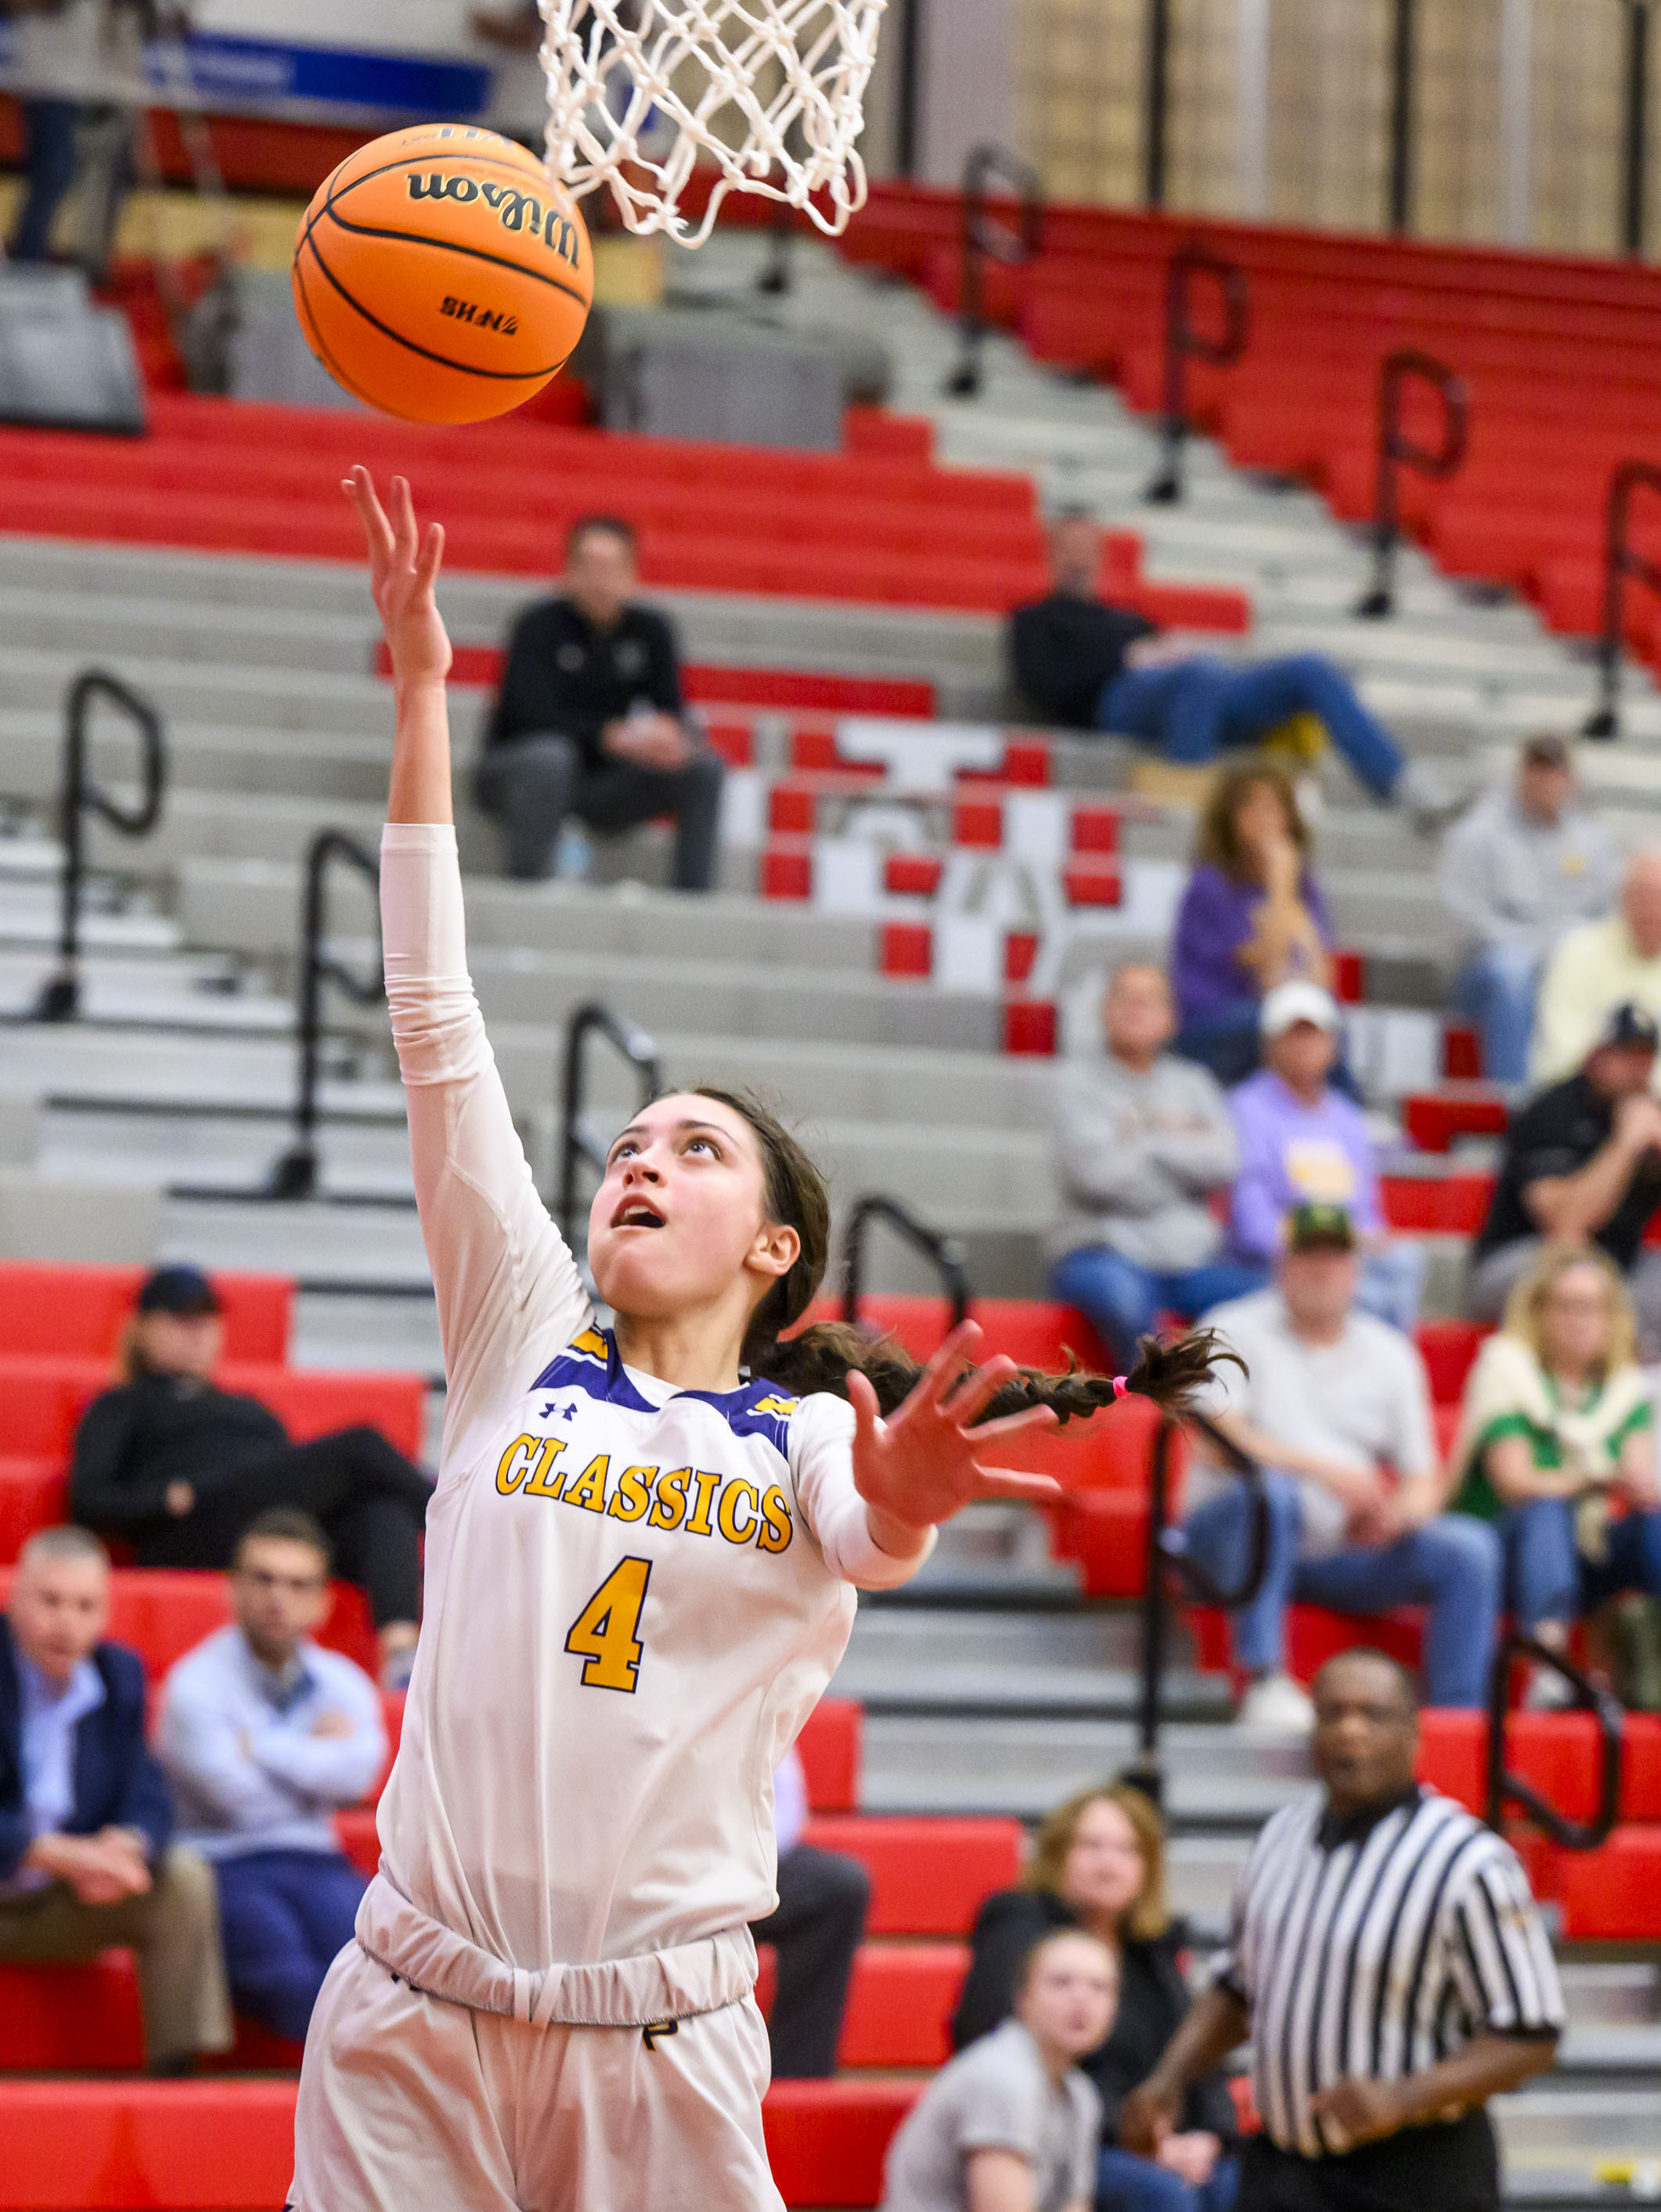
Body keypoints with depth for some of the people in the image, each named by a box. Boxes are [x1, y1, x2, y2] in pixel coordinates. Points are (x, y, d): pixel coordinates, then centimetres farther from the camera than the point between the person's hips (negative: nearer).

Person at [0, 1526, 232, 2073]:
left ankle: (181, 2068, -13)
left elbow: (146, 1798, -1)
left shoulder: (119, 1673, 3)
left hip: (60, 1904, 5)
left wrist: (123, 1847, -26)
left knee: (184, 1877, -15)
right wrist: (58, 1853, -33)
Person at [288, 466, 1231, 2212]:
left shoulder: (813, 1440, 7)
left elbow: (870, 1539, -18)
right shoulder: (523, 1345, 10)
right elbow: (436, 1029, 7)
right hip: (409, 2025, 1)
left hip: (664, 2049, -1)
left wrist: (904, 1500, -43)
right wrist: (420, 698, 3)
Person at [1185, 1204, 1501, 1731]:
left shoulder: (1390, 1355, 15)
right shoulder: (1237, 1331, 2)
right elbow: (1219, 1438, -15)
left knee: (1469, 1547, -16)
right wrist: (1322, 1470, -24)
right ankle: (1265, 1683, -39)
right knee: (1271, 1491, -38)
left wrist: (1395, 1515, -13)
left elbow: (1424, 1481, 12)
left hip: (1343, 1551, 4)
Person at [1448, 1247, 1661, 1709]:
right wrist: (1594, 1482, -32)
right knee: (1547, 1511, -37)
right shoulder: (1505, 1369, -3)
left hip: (1584, 1559, 4)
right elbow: (1514, 1483, -15)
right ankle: (1549, 1667, -55)